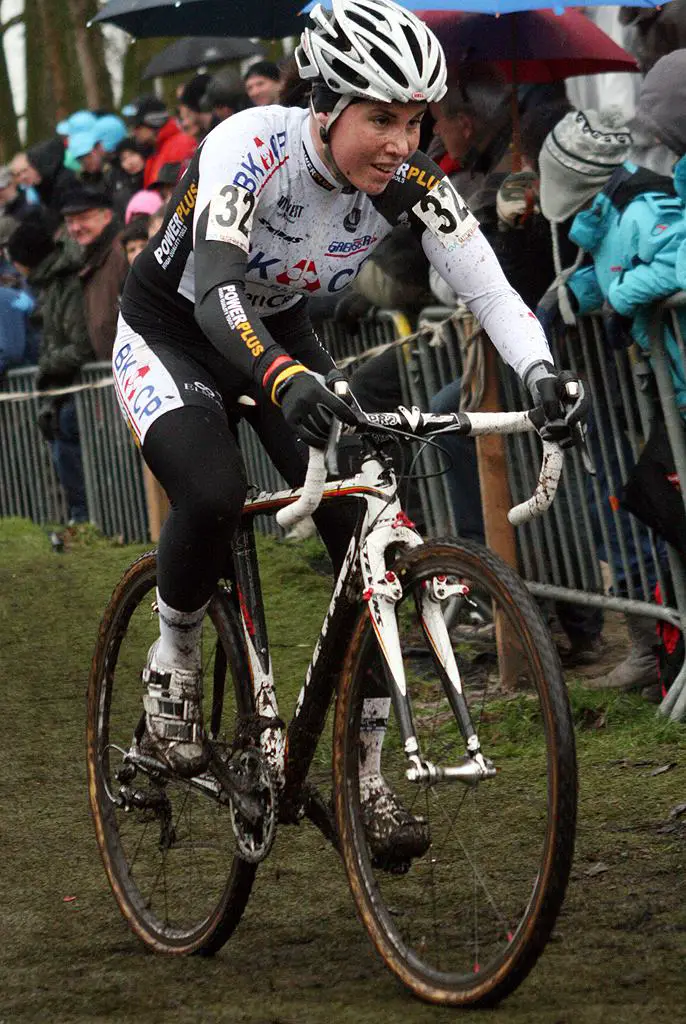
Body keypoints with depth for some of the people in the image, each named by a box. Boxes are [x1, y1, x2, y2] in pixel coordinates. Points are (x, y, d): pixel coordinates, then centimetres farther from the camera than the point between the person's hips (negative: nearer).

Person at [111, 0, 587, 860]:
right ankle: (173, 663, -4)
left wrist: (543, 378, -47)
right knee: (212, 495, -34)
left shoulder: (411, 184, -20)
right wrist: (285, 378, -65)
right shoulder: (250, 149, -33)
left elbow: (487, 287, -27)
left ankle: (366, 778, -3)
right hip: (170, 335, -4)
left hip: (279, 337, 5)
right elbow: (215, 288, -46)